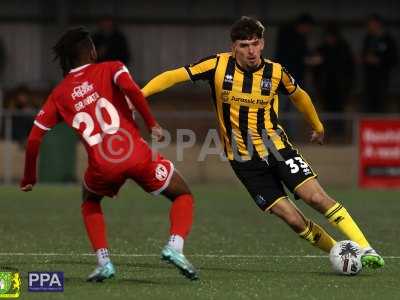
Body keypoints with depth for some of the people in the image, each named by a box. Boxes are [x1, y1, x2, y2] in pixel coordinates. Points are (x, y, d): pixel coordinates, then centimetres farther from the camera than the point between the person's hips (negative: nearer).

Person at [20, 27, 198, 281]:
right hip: (136, 154, -2)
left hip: (103, 165, 2)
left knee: (90, 202, 36)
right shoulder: (110, 69, 10)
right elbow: (130, 88, -14)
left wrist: (29, 178, 28)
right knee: (183, 196, 19)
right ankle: (175, 247, -9)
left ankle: (104, 262, 15)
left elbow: (34, 139, 16)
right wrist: (152, 124, -7)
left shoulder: (59, 94, 19)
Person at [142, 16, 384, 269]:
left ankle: (365, 248, -9)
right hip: (245, 161, -1)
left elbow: (299, 95, 15)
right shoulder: (219, 65, -10)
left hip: (277, 148, 1)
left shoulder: (275, 72, -5)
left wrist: (318, 127, 28)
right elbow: (175, 76, -9)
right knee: (294, 219, -10)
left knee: (316, 197, -17)